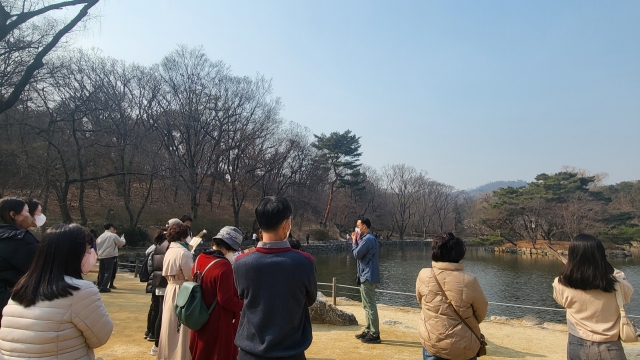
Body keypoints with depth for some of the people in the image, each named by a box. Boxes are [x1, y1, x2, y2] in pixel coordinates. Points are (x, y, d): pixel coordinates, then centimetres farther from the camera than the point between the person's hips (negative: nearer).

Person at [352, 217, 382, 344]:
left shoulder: (367, 239, -18)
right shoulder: (370, 238, 15)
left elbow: (356, 254, -16)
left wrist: (354, 241, -3)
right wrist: (357, 241, 8)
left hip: (368, 277, -11)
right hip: (367, 276, 11)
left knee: (370, 306, -5)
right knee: (367, 306, 17)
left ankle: (374, 335, 2)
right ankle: (368, 331, 26)